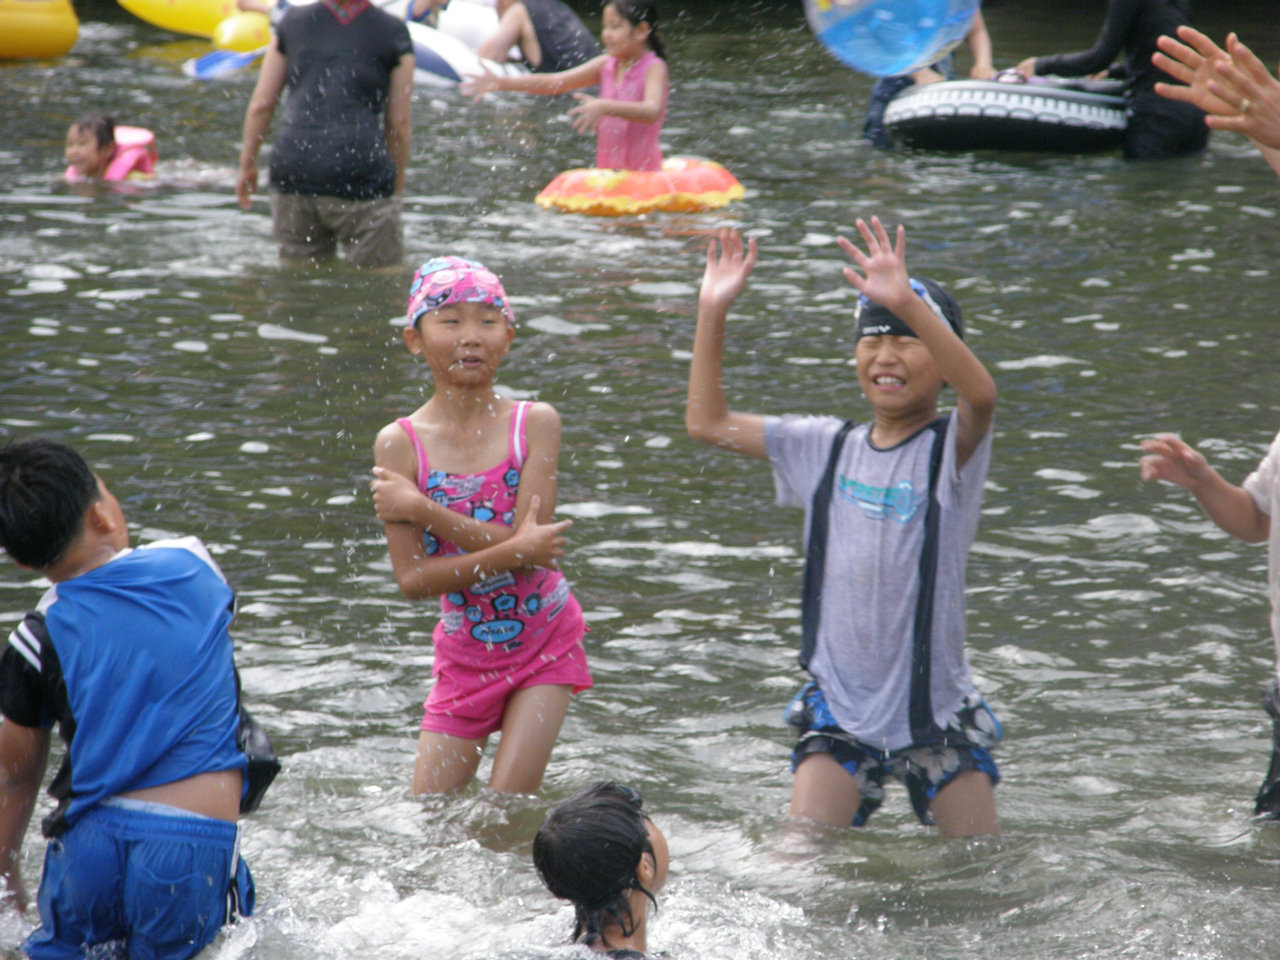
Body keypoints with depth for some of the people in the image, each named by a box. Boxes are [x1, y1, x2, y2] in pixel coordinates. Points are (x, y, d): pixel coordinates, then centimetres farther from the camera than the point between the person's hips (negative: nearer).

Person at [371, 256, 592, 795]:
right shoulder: (400, 444, -9)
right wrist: (513, 552, -26)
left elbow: (533, 547, -20)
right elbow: (412, 579, -15)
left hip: (544, 646, -1)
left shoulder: (535, 424, -9)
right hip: (463, 655, 1)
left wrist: (420, 508, -22)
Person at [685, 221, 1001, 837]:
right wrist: (712, 314, 0)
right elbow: (708, 422, 9)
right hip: (839, 710, 3)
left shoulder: (952, 450, -8)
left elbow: (981, 393, -31)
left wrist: (908, 302, -43)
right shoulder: (827, 449, 6)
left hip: (936, 712, -3)